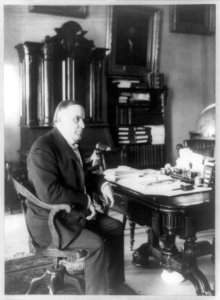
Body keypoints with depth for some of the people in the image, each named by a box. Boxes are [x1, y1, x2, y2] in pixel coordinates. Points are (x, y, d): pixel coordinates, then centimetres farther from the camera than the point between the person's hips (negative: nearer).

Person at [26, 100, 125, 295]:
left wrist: (102, 184, 1)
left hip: (75, 212, 10)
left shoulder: (72, 145, 6)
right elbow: (49, 192, -33)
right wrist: (85, 200, -22)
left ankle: (114, 285, 21)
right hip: (50, 221, -9)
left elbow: (83, 174, 22)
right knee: (96, 244, -24)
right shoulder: (43, 149, -22)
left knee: (116, 227, 8)